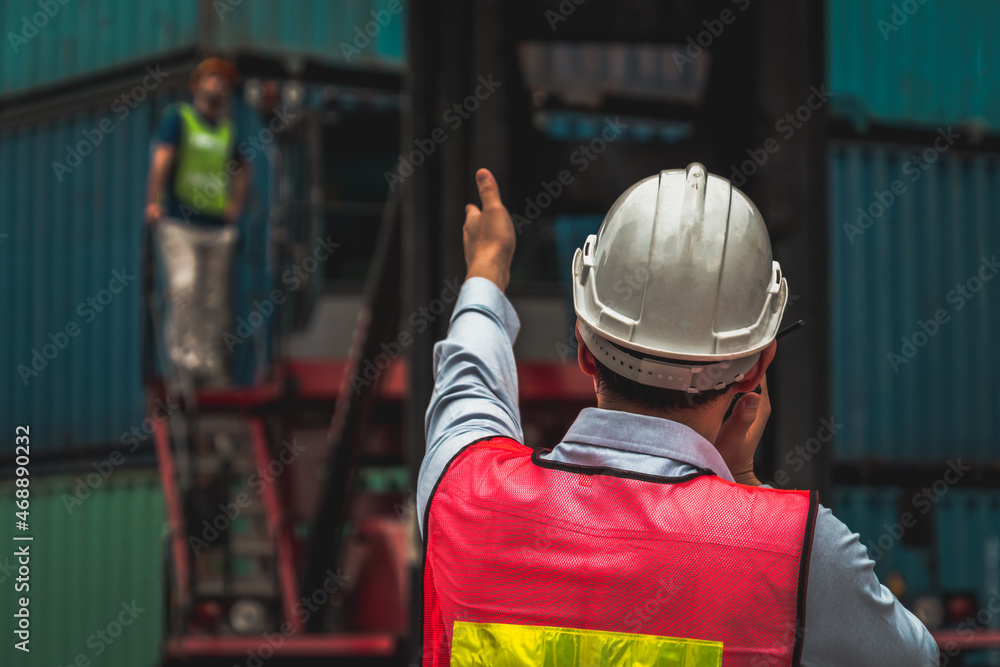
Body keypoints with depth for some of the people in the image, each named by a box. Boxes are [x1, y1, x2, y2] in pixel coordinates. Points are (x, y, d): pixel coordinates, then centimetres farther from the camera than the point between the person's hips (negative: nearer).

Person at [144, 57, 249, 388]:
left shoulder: (230, 128, 16)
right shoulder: (178, 117, 1)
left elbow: (242, 169, 32)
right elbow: (162, 158, -11)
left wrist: (236, 205, 17)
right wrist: (153, 202, -22)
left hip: (217, 227, 5)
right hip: (179, 222, -5)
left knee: (214, 300, 3)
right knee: (184, 286, -22)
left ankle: (212, 367, 8)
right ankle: (189, 355, -19)